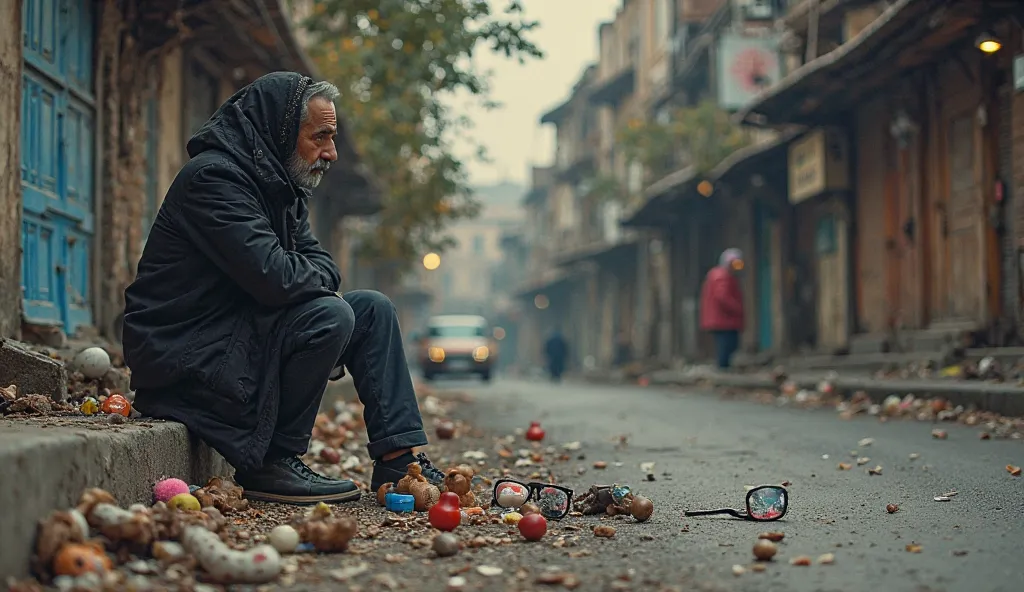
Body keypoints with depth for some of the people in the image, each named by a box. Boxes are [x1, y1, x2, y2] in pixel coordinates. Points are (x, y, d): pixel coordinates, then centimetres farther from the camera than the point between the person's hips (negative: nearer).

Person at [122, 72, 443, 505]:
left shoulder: (279, 181, 12)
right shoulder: (214, 177, -20)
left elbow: (318, 260, 15)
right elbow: (273, 277, -29)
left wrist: (310, 277, -10)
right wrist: (319, 278, -8)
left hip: (242, 331, 10)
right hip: (188, 357, -10)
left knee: (372, 309, 7)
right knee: (331, 317, -26)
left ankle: (401, 459, 5)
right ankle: (272, 464, -15)